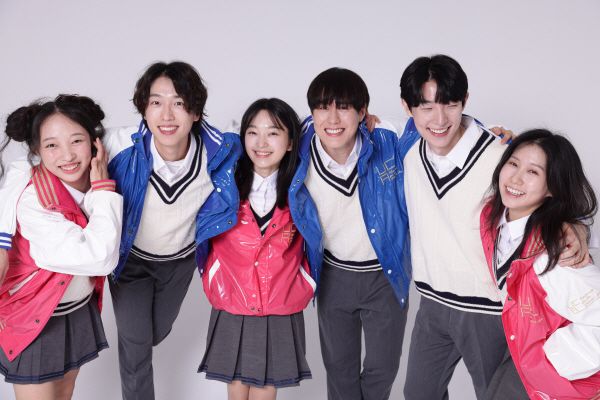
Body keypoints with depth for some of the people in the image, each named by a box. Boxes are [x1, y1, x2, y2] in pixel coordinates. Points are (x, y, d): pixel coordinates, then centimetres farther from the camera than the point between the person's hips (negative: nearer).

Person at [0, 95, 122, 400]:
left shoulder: (95, 183, -11)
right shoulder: (34, 204, -31)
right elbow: (101, 258, -36)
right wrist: (105, 190, -29)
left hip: (80, 309, 6)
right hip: (36, 318, -6)